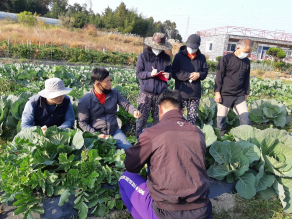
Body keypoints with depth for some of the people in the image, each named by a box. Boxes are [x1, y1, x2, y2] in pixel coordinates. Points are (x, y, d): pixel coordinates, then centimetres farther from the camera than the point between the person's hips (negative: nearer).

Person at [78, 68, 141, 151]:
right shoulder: (85, 100, -8)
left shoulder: (114, 93, 2)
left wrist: (134, 111, -22)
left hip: (114, 131, 3)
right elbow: (82, 122, -6)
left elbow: (127, 105, 2)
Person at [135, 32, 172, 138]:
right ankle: (139, 138, 14)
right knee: (142, 117, 0)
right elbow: (138, 73, -1)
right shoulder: (143, 56, 1)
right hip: (146, 93, -3)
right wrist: (150, 74, -17)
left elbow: (170, 71, 19)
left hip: (160, 93, 3)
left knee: (158, 118, 9)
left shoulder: (166, 58, 10)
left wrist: (168, 75, -5)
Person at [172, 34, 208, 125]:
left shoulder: (201, 58, 10)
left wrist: (199, 75, -11)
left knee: (192, 118, 11)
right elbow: (174, 73, -6)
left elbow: (205, 72, 13)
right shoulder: (179, 56, 1)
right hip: (181, 93, -3)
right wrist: (189, 76, -16)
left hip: (195, 94, 3)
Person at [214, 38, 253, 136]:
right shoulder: (226, 59, -6)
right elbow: (219, 77, -6)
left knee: (245, 118, -3)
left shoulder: (247, 61, 9)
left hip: (240, 96, 4)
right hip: (225, 95, -4)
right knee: (221, 118, 4)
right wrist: (217, 92, -9)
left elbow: (246, 79, 18)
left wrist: (246, 93, 18)